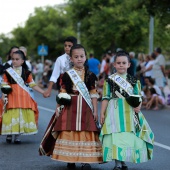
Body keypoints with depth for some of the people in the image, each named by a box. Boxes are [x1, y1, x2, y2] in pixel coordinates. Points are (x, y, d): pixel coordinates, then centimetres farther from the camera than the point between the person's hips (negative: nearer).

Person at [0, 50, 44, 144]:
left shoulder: (26, 72, 8)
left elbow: (33, 85, 9)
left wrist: (43, 92, 3)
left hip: (23, 97, 2)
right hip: (12, 97, -2)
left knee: (22, 115, 0)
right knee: (11, 115, -6)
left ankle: (17, 136, 9)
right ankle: (9, 135, 10)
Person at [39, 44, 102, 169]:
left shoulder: (90, 75, 6)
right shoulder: (67, 75, 4)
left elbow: (93, 94, 6)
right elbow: (62, 93, 6)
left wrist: (95, 110, 3)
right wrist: (58, 107, 1)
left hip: (85, 108, 0)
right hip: (70, 107, 0)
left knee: (86, 133, -4)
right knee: (69, 131, -3)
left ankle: (85, 160, 0)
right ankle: (70, 159, 6)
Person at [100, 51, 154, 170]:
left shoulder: (134, 80, 8)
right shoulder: (110, 80, 4)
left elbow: (138, 97, 8)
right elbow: (106, 98, 4)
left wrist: (138, 106, -12)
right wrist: (102, 113, 0)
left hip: (130, 112, 2)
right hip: (115, 111, -2)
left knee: (129, 136, 3)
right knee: (116, 136, -7)